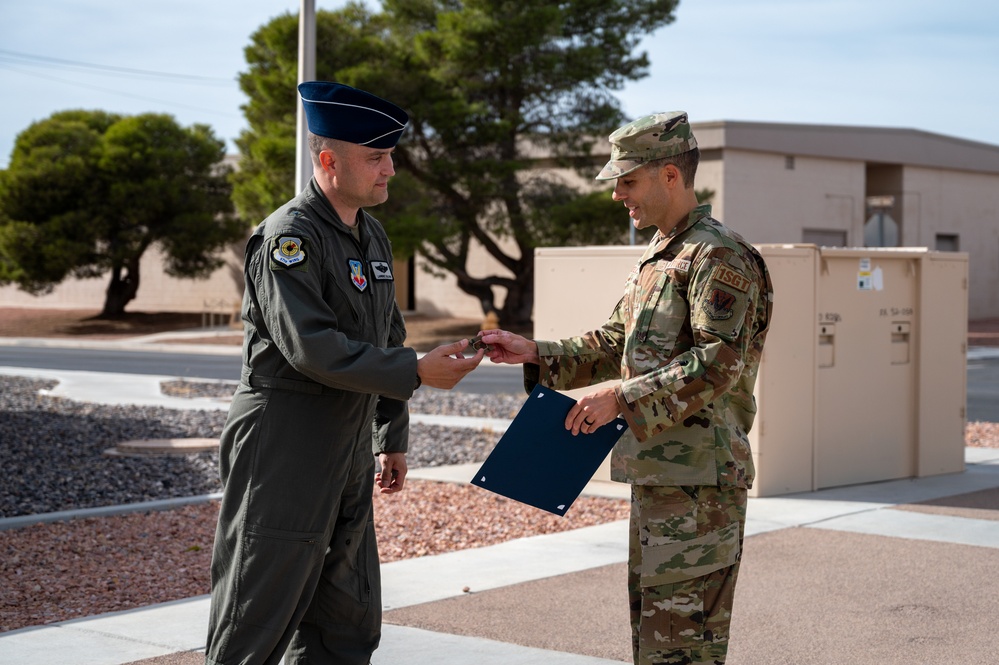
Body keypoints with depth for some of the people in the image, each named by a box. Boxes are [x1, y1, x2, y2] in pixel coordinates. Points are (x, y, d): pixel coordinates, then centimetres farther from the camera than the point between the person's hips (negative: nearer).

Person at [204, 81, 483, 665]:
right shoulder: (289, 236, -15)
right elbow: (312, 348, -24)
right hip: (285, 448, -9)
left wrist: (392, 438, 20)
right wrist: (418, 372, -23)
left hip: (349, 454, 9)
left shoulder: (373, 237, 14)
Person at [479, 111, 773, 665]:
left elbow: (718, 365, -23)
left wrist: (623, 398, -24)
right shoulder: (657, 258, 18)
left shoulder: (719, 257, -14)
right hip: (655, 473, 10)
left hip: (698, 480, -10)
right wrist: (535, 354, 8)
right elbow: (616, 343, 20)